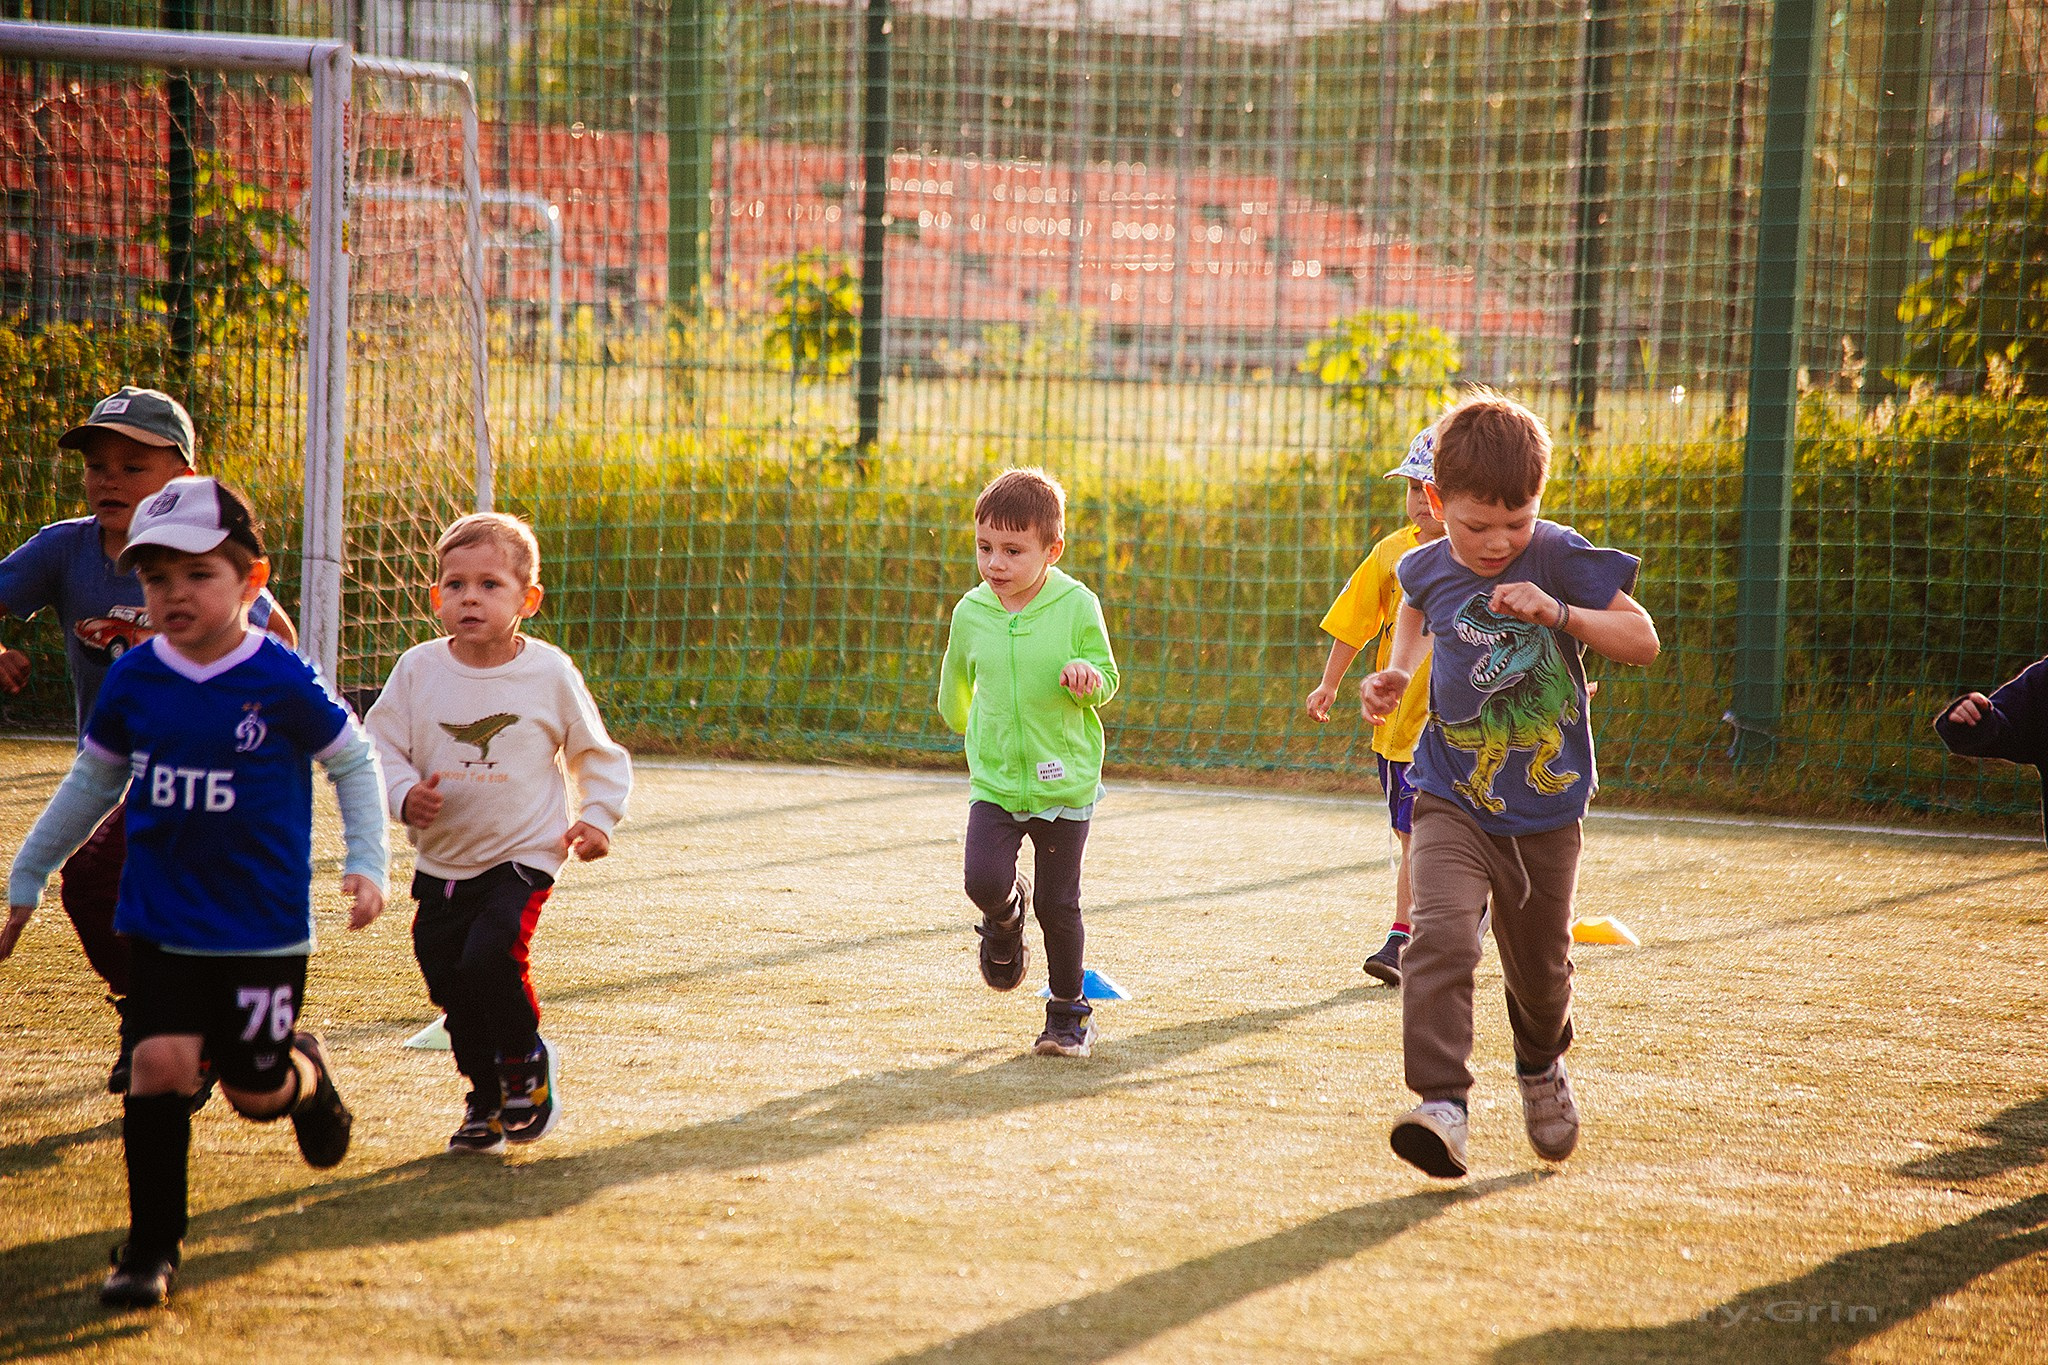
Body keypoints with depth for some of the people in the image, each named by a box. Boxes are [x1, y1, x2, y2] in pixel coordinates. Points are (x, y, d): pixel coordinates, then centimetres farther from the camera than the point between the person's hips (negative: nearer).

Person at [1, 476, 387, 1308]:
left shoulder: (283, 684, -11)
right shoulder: (133, 681, -1)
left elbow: (354, 762, 5)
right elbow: (92, 783, 15)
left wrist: (366, 862, -3)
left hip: (264, 926, -2)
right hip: (161, 920, 2)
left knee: (255, 1092, 4)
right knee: (160, 1061, -13)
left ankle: (308, 1073, 42)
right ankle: (151, 1247, -4)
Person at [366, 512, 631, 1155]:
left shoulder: (550, 674, -6)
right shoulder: (419, 671, -3)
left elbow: (597, 754, 7)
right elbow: (381, 746, 1)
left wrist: (596, 817, -5)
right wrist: (406, 794, -17)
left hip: (522, 855, -4)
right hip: (441, 860, 4)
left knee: (489, 958, -23)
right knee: (446, 979, 5)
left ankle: (526, 1062, 5)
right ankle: (486, 1098, 28)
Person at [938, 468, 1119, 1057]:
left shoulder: (1077, 606, -10)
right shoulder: (971, 613, -1)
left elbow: (1107, 678, 0)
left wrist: (1088, 677, -22)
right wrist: (966, 728, 31)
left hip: (1065, 782, -2)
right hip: (993, 782, 2)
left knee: (1057, 904, 1)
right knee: (984, 881, -17)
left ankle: (1069, 1010, 22)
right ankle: (1006, 920, 21)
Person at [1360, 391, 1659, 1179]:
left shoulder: (1558, 558, -12)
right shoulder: (1430, 569, -3)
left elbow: (1642, 641, -10)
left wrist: (1559, 613, -24)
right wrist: (1395, 677, 9)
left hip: (1544, 810, 0)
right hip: (1452, 800, 1)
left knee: (1538, 966, 16)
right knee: (1440, 937, -23)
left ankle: (1540, 1068, 48)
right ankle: (1442, 1106, -29)